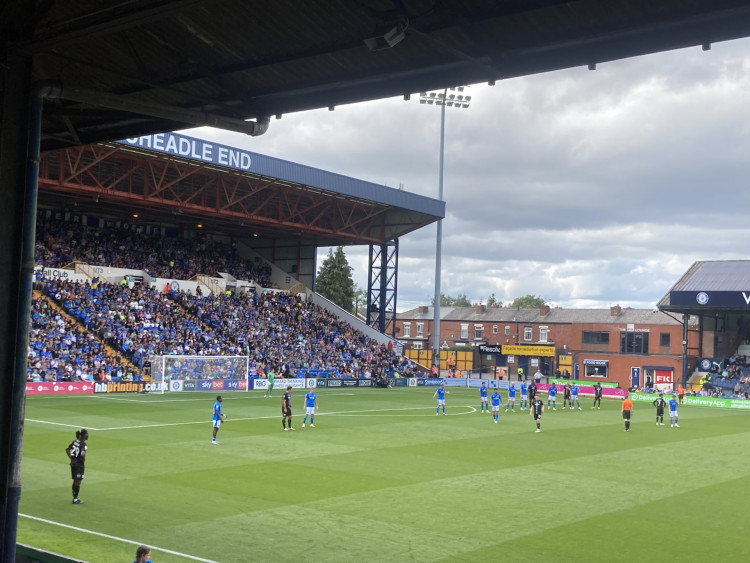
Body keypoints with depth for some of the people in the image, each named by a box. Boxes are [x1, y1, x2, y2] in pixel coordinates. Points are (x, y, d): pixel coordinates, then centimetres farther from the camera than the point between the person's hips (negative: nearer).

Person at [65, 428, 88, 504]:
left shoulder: (75, 442, 7)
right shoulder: (83, 444, -18)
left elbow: (67, 449, 17)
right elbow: (82, 454, -33)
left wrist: (71, 458, 16)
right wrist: (83, 461, -14)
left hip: (73, 463, 8)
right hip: (79, 464, -8)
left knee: (75, 481, 18)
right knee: (78, 482, 1)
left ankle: (75, 497, 27)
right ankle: (75, 499, 6)